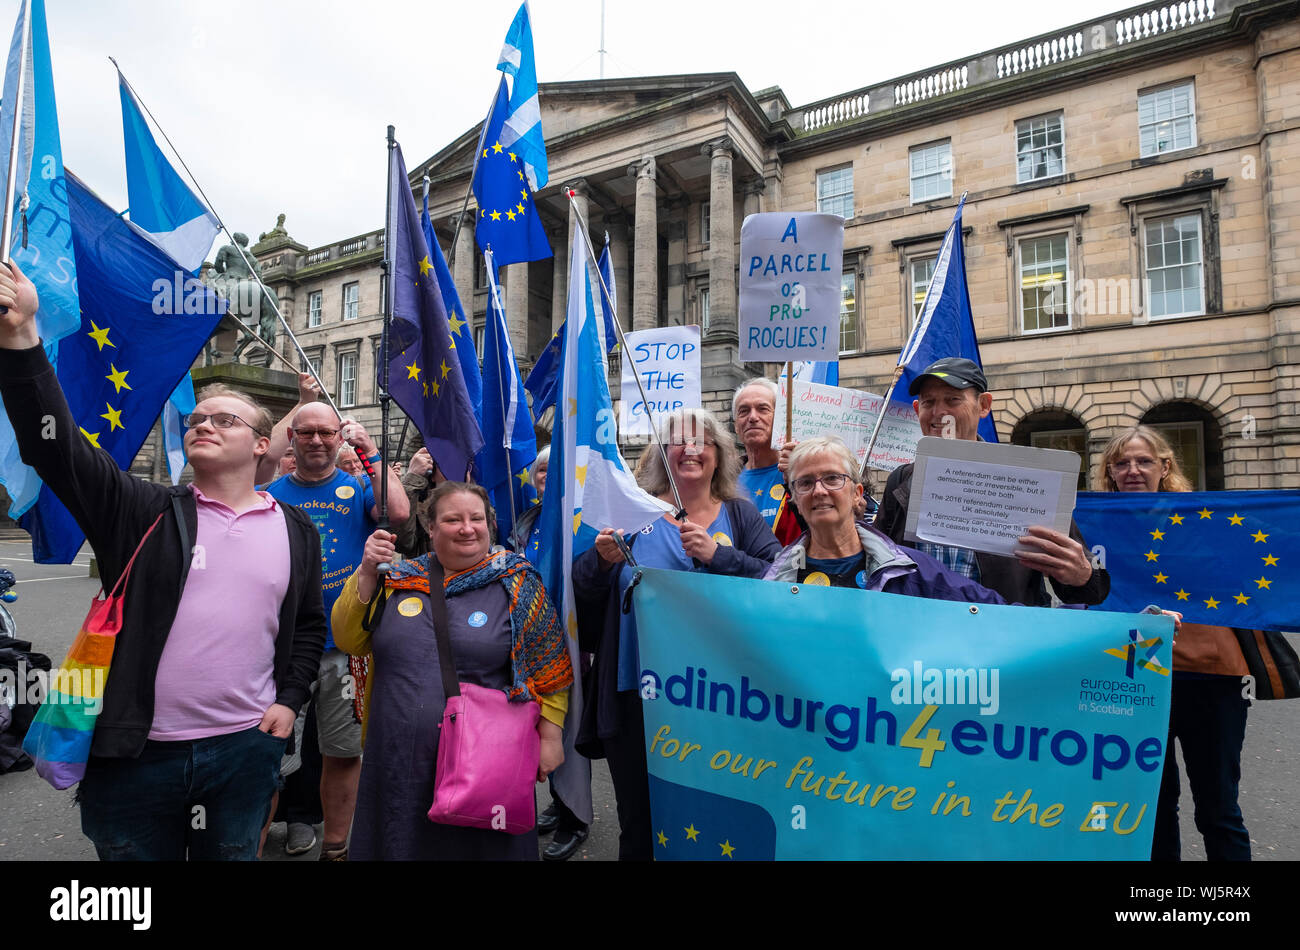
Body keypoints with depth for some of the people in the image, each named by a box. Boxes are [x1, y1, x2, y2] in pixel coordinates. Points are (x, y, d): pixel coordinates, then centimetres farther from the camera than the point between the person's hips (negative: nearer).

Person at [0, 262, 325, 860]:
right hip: (136, 751, 0)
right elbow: (56, 446, -13)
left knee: (231, 854, 18)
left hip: (247, 747, 1)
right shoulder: (144, 512, -1)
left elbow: (309, 623, 11)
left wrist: (289, 699, 2)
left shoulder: (295, 531, 4)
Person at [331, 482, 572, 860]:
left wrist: (550, 736, -4)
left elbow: (550, 666, -2)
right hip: (397, 762, 3)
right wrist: (367, 572, -7)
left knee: (479, 847, 12)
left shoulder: (517, 583, -3)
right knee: (398, 843, 18)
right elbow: (349, 641, 4)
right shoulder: (400, 580, 6)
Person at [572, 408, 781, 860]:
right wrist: (603, 561, -18)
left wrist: (717, 555, -20)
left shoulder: (740, 515, 2)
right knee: (639, 823, 15)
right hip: (637, 697, 0)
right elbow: (581, 592, 2)